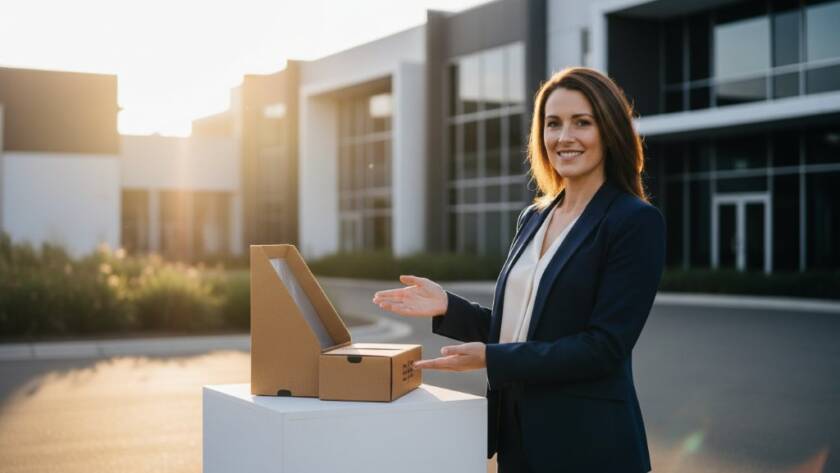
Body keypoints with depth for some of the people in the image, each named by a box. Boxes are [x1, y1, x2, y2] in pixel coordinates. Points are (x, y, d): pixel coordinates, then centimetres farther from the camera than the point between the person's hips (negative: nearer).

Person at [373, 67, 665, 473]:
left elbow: (605, 347, -18)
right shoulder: (533, 218, 9)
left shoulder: (636, 222, -12)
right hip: (518, 433, 6)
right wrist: (448, 307, -2)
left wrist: (490, 359, -22)